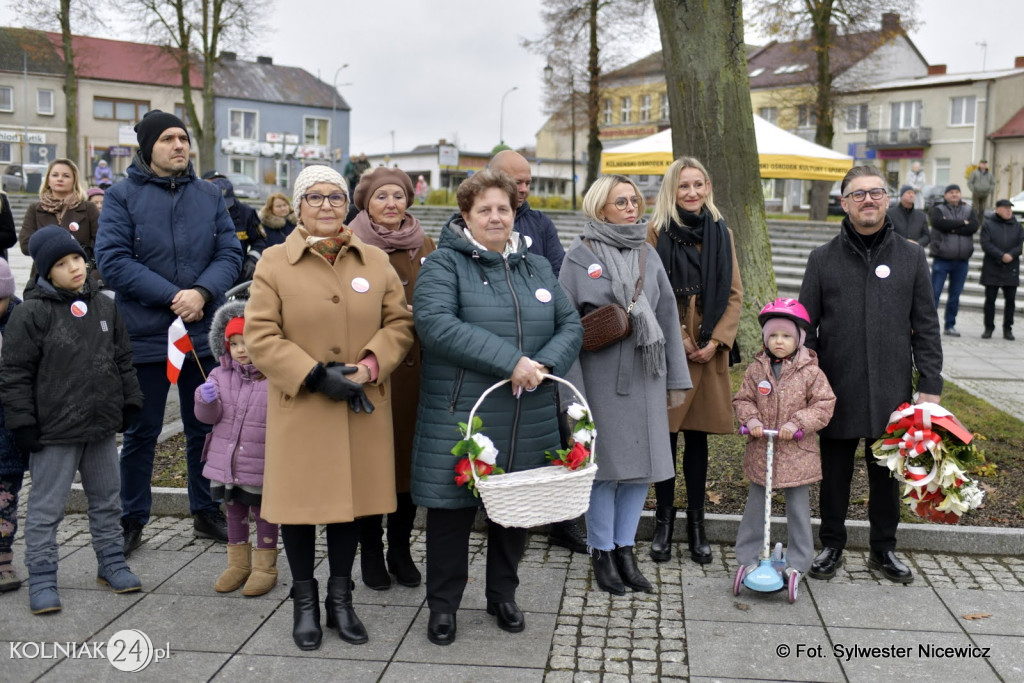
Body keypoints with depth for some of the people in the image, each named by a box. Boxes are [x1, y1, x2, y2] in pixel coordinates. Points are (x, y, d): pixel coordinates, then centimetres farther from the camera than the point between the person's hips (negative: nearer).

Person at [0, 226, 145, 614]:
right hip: (54, 432, -5)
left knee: (106, 501, 16)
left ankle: (111, 563, 30)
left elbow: (122, 360, 15)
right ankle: (42, 579, 14)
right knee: (46, 508, 4)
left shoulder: (104, 307, 6)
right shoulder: (32, 314, -10)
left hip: (102, 426, 5)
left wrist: (129, 403, 12)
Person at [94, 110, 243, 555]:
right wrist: (172, 295, -20)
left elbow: (230, 254, 1)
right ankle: (131, 521, 24)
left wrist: (202, 293, -17)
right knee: (141, 433, 9)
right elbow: (113, 260, -12)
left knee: (205, 429, 13)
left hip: (204, 334, 3)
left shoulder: (209, 196, 8)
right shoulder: (122, 197, -3)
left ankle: (206, 513, 28)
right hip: (145, 336, -3)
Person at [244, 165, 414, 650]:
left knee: (351, 496, 10)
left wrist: (371, 365, -12)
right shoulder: (274, 262, -1)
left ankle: (340, 598, 27)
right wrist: (315, 375, -16)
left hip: (362, 407, 3)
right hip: (299, 406, -2)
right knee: (300, 499, 6)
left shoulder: (375, 261, 7)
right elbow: (259, 335, -7)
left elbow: (399, 322, 6)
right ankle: (304, 601, 24)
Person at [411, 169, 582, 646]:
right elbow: (435, 324, -19)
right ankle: (442, 605, 21)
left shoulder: (536, 267, 15)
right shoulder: (444, 264, -3)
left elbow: (571, 326, 9)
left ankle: (503, 596, 33)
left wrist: (544, 363, -13)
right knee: (452, 508, 3)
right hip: (459, 417, -4)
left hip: (529, 421, 5)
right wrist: (510, 360, -23)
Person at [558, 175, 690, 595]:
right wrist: (573, 389, -11)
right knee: (605, 466, 3)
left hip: (645, 376, 5)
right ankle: (602, 555, 18)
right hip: (600, 378, -4)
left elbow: (668, 317, 11)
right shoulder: (580, 257, -3)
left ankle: (625, 550, 23)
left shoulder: (648, 255, 10)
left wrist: (677, 379, 9)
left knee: (642, 465, 8)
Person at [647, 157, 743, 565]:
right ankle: (664, 521, 16)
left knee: (698, 438, 9)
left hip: (708, 352, 3)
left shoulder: (721, 233, 10)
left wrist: (716, 340, -4)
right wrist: (681, 342, -10)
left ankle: (696, 522, 20)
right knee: (665, 436, 3)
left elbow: (734, 294, 8)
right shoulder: (658, 231, -1)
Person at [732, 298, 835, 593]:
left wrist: (797, 424, -17)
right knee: (755, 507, 11)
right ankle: (748, 557, 23)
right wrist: (751, 420, -13)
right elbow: (742, 399, 6)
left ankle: (797, 563, 21)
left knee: (798, 509, 8)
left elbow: (824, 404, -6)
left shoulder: (810, 371, -7)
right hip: (760, 452, 2)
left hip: (797, 452, -2)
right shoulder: (756, 369, 0)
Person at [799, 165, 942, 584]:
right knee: (834, 475, 10)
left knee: (887, 474, 12)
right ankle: (832, 546, 26)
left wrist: (930, 386, 0)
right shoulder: (823, 259, 3)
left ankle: (884, 549, 29)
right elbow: (804, 326, 4)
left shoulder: (911, 257, 5)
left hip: (892, 392, 1)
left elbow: (925, 328, 5)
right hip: (837, 392, -1)